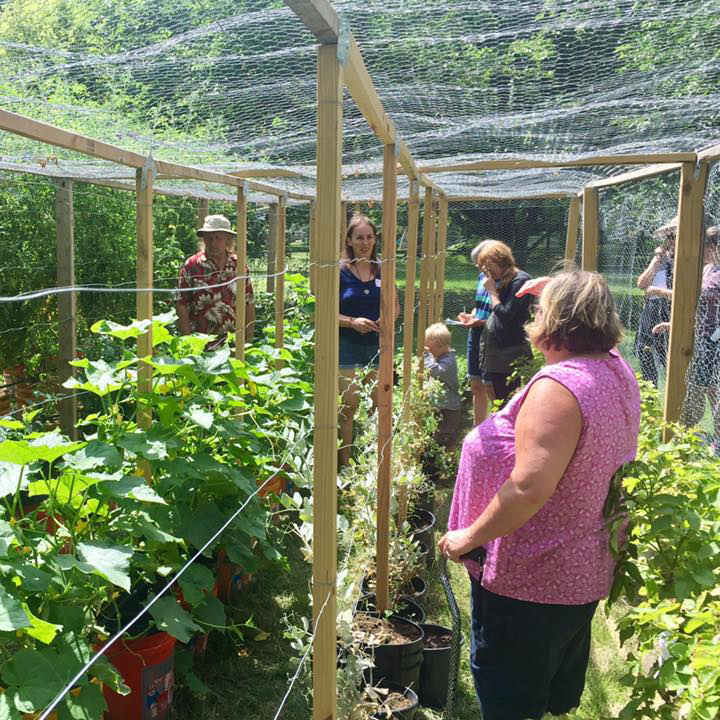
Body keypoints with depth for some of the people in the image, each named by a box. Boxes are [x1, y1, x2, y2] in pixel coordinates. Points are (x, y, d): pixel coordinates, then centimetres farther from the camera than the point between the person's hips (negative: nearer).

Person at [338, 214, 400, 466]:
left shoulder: (382, 270, 8)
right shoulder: (340, 271, -4)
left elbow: (395, 305, 16)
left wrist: (388, 319, -6)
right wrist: (353, 322, -21)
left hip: (377, 345, 4)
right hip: (348, 347, -4)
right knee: (349, 407, -5)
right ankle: (344, 464, 7)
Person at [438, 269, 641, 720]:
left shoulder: (557, 387, -28)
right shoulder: (618, 371, 0)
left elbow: (530, 487, -35)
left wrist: (470, 537, -23)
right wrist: (559, 293, 19)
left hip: (529, 579, -9)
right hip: (585, 570, 9)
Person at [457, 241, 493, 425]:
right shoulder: (482, 277, 8)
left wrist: (481, 322, -25)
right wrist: (470, 316, 2)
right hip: (475, 336, 8)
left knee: (490, 387, -4)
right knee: (476, 385, 16)